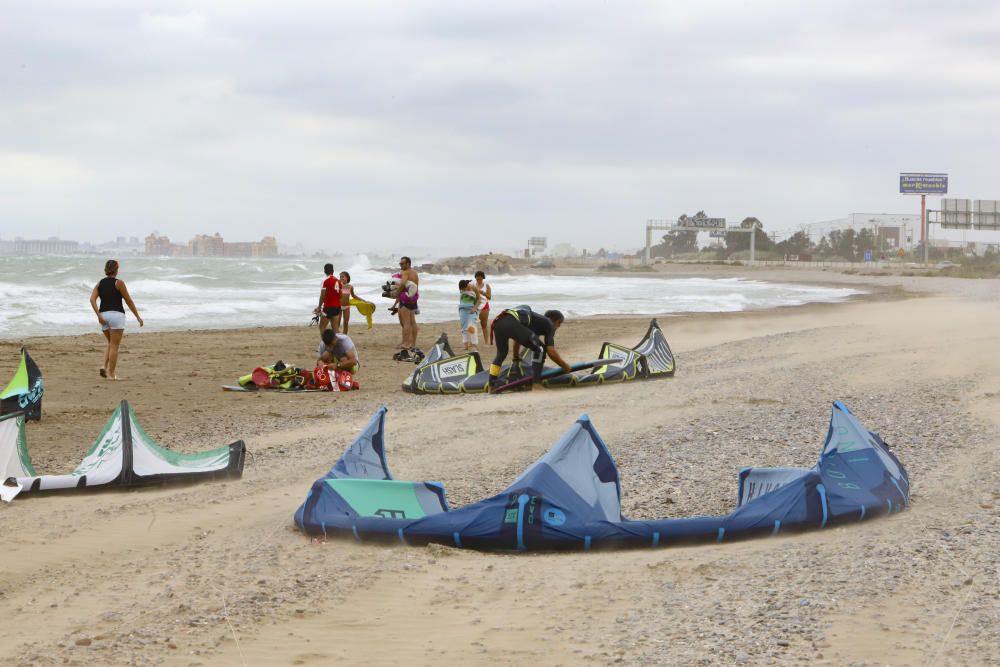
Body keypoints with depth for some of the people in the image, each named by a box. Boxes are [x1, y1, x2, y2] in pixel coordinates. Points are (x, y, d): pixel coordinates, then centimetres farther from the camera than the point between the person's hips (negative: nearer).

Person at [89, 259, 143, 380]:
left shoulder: (100, 283, 11)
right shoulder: (119, 283, -2)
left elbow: (92, 299, -3)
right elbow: (129, 301, -1)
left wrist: (99, 315, -9)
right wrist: (138, 317, 6)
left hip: (104, 315, 5)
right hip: (117, 314, -5)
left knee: (111, 343, 21)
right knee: (114, 345, 0)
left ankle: (105, 366, 1)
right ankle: (111, 374, -2)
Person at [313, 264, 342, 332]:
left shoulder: (326, 281, -11)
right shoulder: (338, 281, 9)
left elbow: (322, 295, -14)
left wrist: (319, 307, -8)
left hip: (328, 307, -6)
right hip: (337, 307, 7)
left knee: (322, 327, 0)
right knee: (335, 327, 9)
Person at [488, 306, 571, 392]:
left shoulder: (536, 318, 40)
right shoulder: (549, 324, 19)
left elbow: (518, 340, 52)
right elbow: (551, 351, 9)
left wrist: (516, 357, 66)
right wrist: (564, 366, 22)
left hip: (497, 321, 8)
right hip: (512, 323, -8)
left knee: (501, 353, 30)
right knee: (540, 349, 6)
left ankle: (491, 386, 29)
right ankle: (536, 384, 3)